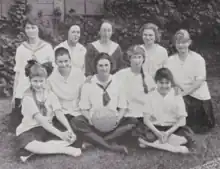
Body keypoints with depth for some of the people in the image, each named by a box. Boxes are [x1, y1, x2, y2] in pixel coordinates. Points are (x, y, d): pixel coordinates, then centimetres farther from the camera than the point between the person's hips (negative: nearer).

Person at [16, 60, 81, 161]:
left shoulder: (50, 94, 2)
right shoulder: (28, 97, -14)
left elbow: (59, 113, -12)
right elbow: (41, 120, -24)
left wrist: (69, 129, -30)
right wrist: (60, 133, -33)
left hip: (48, 130, 6)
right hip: (28, 131, -5)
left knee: (72, 137, -18)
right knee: (35, 147, -40)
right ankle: (65, 149, -21)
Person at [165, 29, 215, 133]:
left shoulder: (198, 59, -11)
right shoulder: (171, 60, -2)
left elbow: (199, 81, -14)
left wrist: (183, 93, -18)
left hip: (199, 97, -2)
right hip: (182, 97, 2)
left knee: (201, 127, 4)